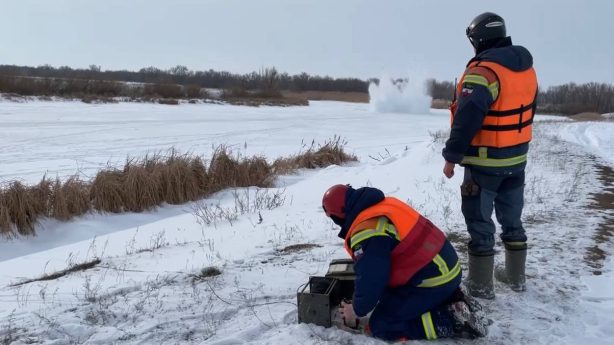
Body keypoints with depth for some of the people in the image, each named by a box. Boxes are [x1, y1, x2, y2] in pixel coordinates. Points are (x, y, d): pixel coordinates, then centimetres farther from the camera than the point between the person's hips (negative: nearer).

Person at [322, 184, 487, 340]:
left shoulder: (365, 231, -21)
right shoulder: (382, 206, 9)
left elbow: (370, 279, -18)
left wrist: (356, 310, 2)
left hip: (432, 279, -10)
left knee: (381, 325, -3)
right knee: (387, 297, 26)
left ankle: (452, 320, -9)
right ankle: (450, 300, 16)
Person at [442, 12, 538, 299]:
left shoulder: (484, 69, -21)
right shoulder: (526, 66, 6)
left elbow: (468, 117, -27)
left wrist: (452, 156, -19)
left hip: (485, 162, -8)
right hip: (517, 159, 8)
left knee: (479, 222, 3)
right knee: (511, 219, 19)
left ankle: (481, 285, 11)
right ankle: (515, 276, 31)